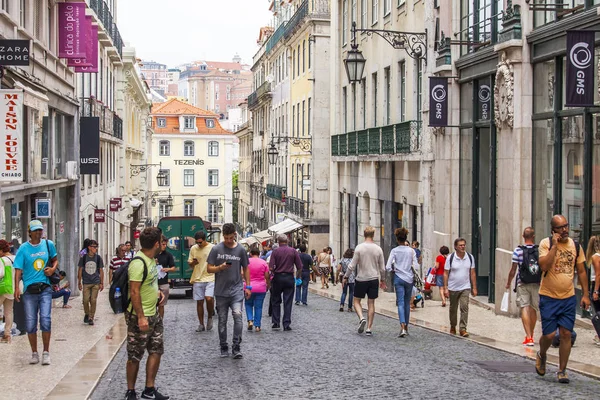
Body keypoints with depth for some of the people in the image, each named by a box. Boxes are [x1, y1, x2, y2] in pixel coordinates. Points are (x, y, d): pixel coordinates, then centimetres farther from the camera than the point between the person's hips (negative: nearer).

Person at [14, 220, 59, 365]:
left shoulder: (48, 244, 6)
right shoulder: (23, 248, -2)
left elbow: (55, 259, 20)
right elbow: (18, 269, -6)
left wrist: (53, 269, -2)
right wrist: (17, 288, -17)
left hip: (45, 289, 1)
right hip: (29, 290, -1)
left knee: (46, 319, -9)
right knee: (30, 322, 3)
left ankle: (46, 353, 1)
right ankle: (34, 353, 16)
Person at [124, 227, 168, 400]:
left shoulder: (151, 259, 6)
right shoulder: (138, 263, -22)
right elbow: (134, 292, -24)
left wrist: (157, 291, 6)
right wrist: (141, 317, -25)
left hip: (153, 314, 9)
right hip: (140, 317, -9)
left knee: (156, 351, 13)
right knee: (135, 357, 3)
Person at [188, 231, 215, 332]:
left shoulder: (213, 248, -4)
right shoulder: (193, 249, 5)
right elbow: (189, 263, 12)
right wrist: (192, 263, -11)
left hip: (210, 278, -3)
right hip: (198, 279, 3)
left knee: (209, 298, -21)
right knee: (199, 302, 7)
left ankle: (210, 317, 5)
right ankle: (201, 325, 18)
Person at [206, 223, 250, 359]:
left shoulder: (241, 249, 4)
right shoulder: (216, 249, 1)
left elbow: (245, 269, 13)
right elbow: (209, 268, 2)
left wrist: (248, 286, 8)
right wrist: (220, 267, -16)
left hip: (236, 289, -1)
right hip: (221, 291, 1)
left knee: (237, 315, -18)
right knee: (222, 320, 8)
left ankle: (236, 347, -11)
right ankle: (224, 348, 21)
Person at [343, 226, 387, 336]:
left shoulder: (359, 248, -9)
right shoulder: (378, 249, 0)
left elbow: (352, 265, -9)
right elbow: (382, 268, 5)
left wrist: (346, 276, 3)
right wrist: (383, 280, 19)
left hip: (361, 279, -2)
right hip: (374, 279, 2)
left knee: (357, 301, 12)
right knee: (371, 303, 7)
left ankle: (361, 318, -13)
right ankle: (369, 328, 6)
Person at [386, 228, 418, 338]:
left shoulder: (394, 251, -7)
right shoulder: (411, 251, -2)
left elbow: (388, 267, -11)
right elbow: (416, 266, -5)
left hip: (399, 278, -2)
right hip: (409, 278, 2)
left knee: (401, 303, -4)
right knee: (407, 303, 14)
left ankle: (402, 327, -21)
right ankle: (406, 327, 22)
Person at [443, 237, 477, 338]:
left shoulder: (470, 257, 0)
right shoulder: (450, 258, -7)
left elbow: (472, 273, 6)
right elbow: (446, 274, -5)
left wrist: (474, 288, 4)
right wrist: (445, 288, -11)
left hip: (465, 288, 1)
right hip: (453, 288, -1)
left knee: (464, 307, -12)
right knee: (453, 309, 13)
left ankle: (462, 329, -11)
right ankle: (453, 327, 30)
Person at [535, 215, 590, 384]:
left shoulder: (575, 246, 5)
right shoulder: (546, 243, -8)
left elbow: (581, 271, 10)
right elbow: (544, 266, -22)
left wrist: (585, 294, 5)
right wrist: (555, 245, -21)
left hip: (569, 297, 3)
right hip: (549, 297, -3)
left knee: (566, 334, 1)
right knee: (549, 334, -3)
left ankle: (562, 371, 12)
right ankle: (541, 355, 30)